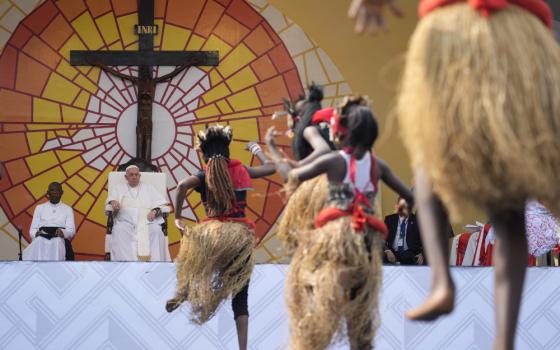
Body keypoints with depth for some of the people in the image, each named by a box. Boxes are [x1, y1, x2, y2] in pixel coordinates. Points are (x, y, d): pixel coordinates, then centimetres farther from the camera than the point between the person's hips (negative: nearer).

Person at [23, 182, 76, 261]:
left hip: (60, 241, -1)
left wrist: (63, 232, -21)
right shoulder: (39, 208, 20)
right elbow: (33, 229, 12)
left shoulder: (67, 209, 17)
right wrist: (37, 233, -14)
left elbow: (71, 230, 5)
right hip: (42, 241, 1)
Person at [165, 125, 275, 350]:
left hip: (214, 233, -1)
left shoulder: (205, 176, 4)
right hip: (241, 235, 2)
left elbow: (183, 185, -17)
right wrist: (256, 150, 43)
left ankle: (182, 294, 14)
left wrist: (178, 217, -7)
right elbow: (271, 168, 26)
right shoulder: (241, 171, 11)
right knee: (240, 296, 5)